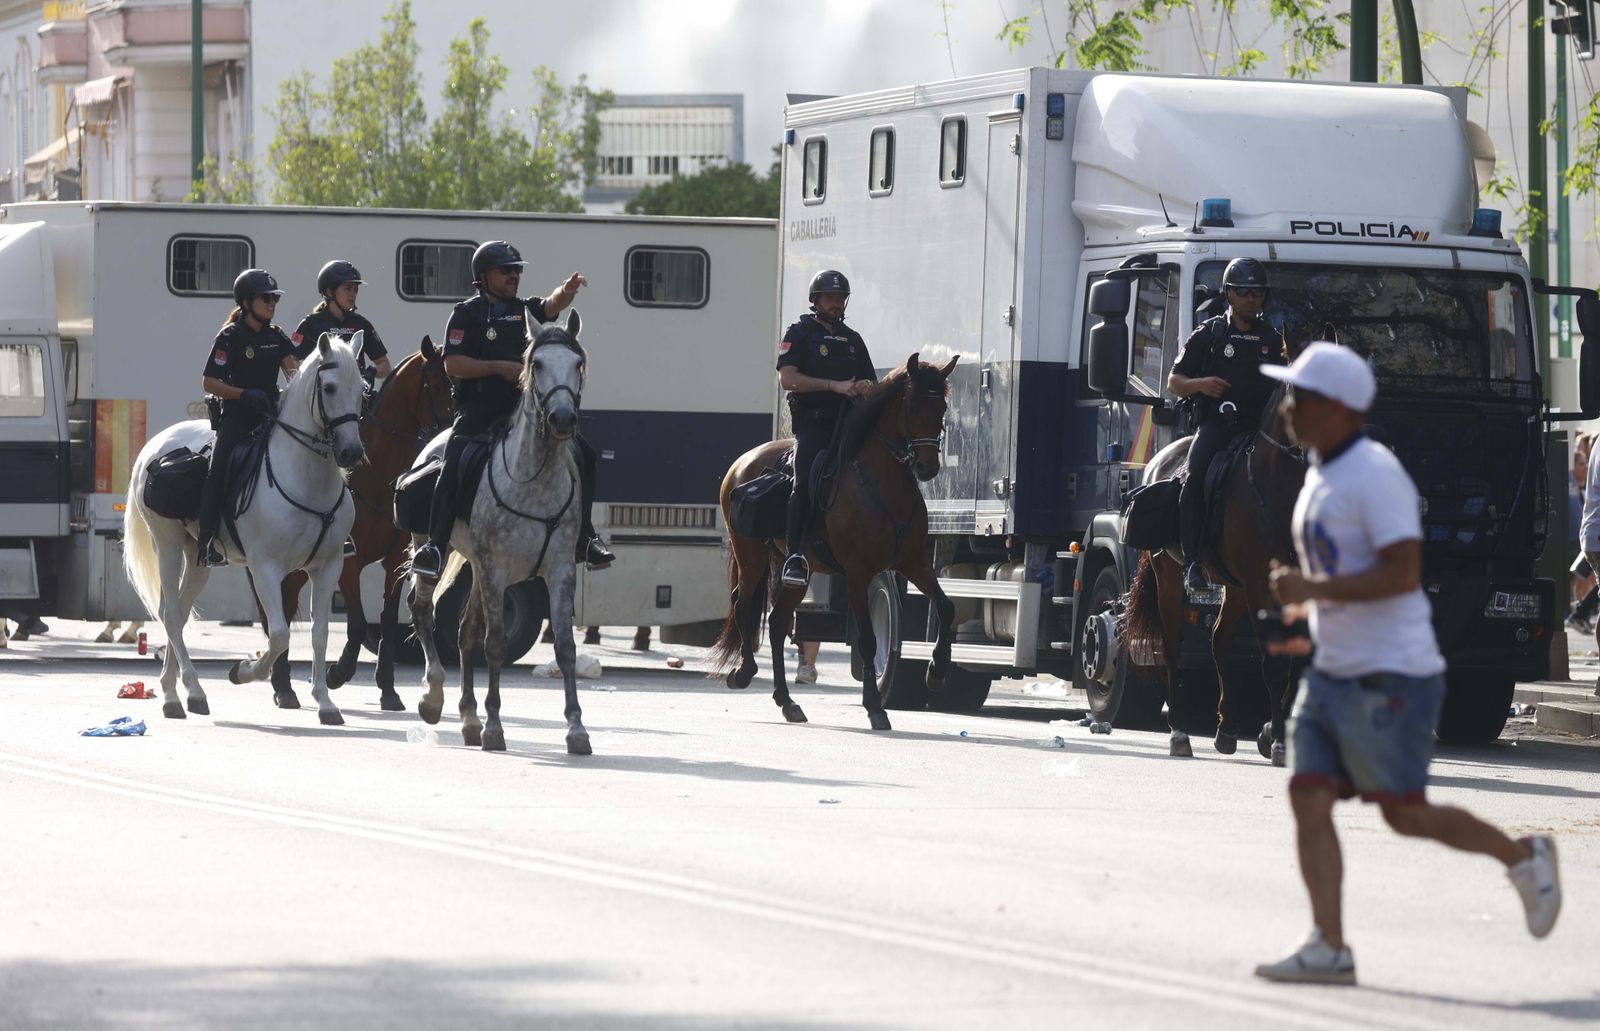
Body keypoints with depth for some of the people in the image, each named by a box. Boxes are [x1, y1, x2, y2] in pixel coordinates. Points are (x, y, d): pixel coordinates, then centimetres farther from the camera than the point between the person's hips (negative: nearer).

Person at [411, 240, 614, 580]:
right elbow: (452, 364, -7)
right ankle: (435, 546, -26)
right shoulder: (467, 314, 3)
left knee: (583, 456, -5)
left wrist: (567, 291, -29)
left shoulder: (525, 310, 15)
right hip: (478, 409, -5)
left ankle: (584, 538, 6)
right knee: (454, 466, -29)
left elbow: (552, 306, -6)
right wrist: (500, 367, -16)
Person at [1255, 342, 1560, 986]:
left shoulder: (1374, 474, -16)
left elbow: (1403, 572, -24)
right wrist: (1312, 622, 15)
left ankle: (1523, 858, 17)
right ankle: (1328, 949, -3)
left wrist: (1312, 590, -24)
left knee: (1405, 814, -4)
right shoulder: (1321, 476, 14)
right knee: (1308, 798, -3)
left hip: (1391, 678, -9)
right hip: (1333, 672, 9)